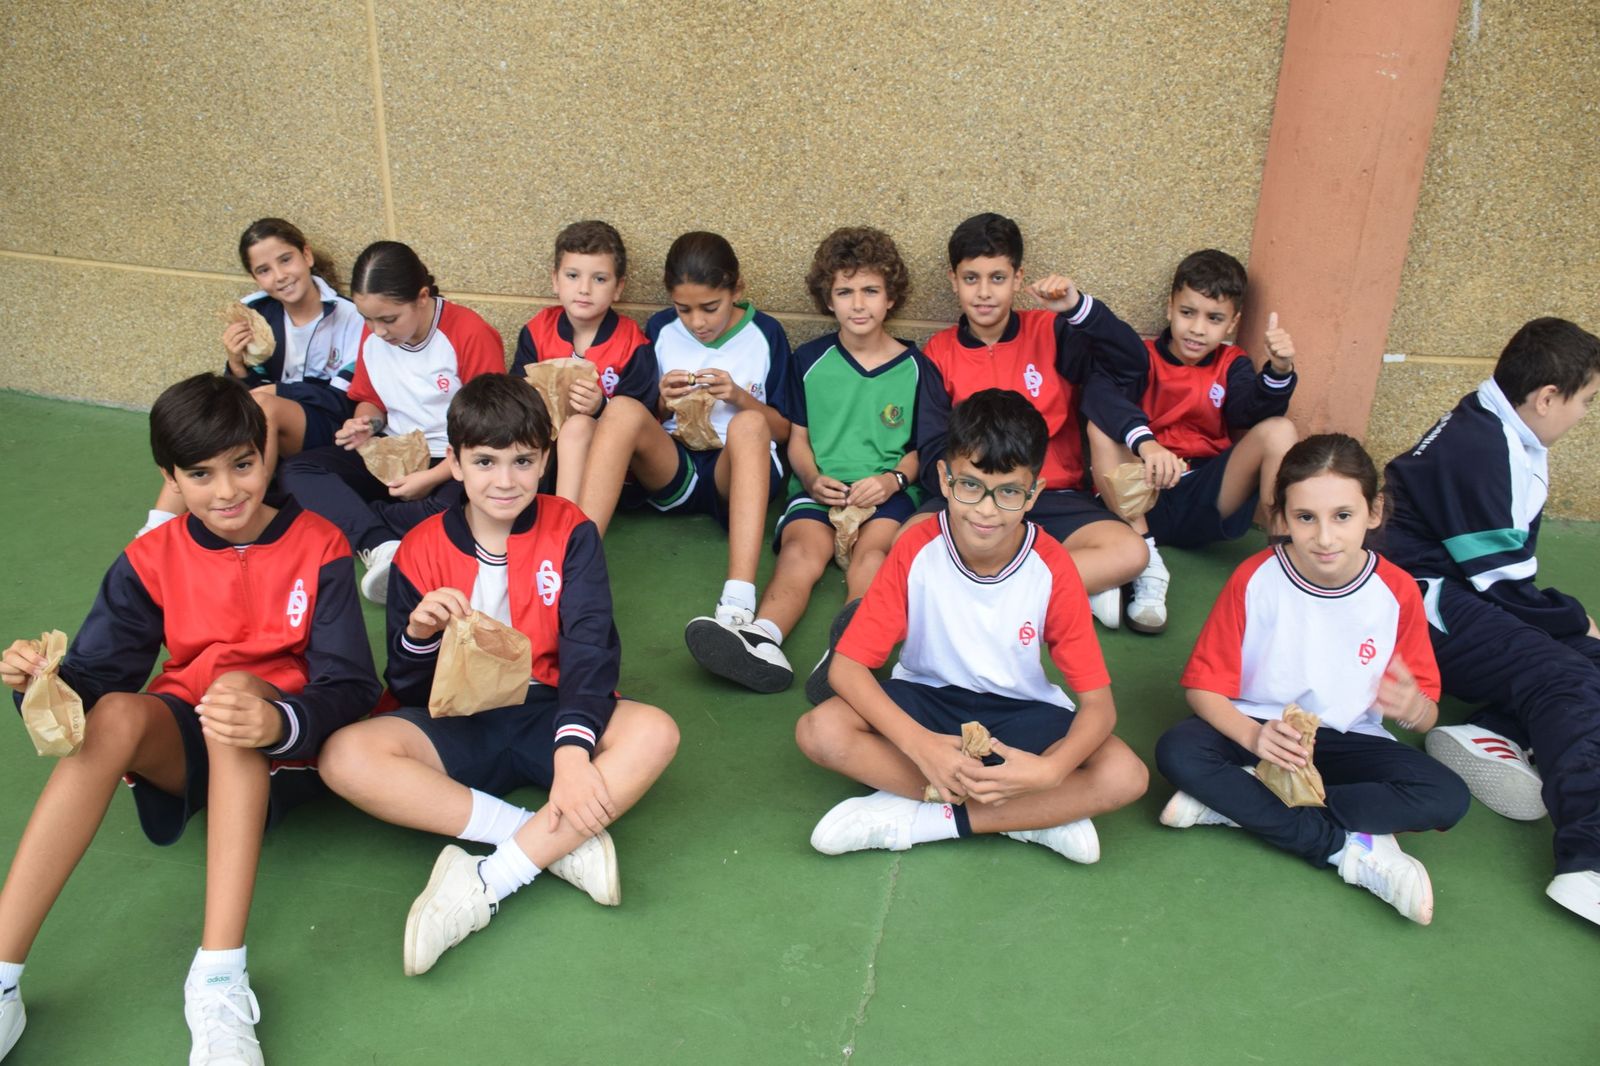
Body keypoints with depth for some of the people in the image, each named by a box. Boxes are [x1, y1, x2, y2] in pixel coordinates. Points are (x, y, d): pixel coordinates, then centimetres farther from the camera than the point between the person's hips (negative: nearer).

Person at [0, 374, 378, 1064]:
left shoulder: (319, 548, -5)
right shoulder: (151, 560, 4)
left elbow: (350, 685, -13)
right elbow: (97, 676, -3)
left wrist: (278, 721, -34)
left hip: (283, 751, -2)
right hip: (181, 746, 2)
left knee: (235, 682, -34)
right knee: (118, 712, -30)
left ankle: (220, 978, -40)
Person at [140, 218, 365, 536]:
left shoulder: (349, 316, -10)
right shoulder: (254, 311, 2)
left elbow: (345, 402, -9)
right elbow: (248, 390, 5)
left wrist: (277, 391, -13)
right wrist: (237, 364, -16)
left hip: (326, 431, -4)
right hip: (267, 427, 5)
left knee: (262, 406, -32)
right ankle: (157, 530, -28)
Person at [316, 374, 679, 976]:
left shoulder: (569, 532, -3)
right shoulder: (421, 551, -1)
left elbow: (589, 648, -14)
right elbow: (407, 693, 1)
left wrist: (573, 751, -31)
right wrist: (420, 634, -22)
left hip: (546, 713, -1)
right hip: (458, 728, 1)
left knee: (654, 733, -30)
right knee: (346, 756, -28)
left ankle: (486, 885, -31)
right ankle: (559, 843, -26)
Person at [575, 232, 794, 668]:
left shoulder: (766, 334, 4)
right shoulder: (661, 329, 9)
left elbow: (783, 431, 6)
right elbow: (644, 427, 15)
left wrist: (739, 396, -12)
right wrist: (663, 403, -8)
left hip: (738, 473, -2)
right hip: (673, 469, 2)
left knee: (748, 425, -37)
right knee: (622, 409, -28)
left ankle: (738, 609, -56)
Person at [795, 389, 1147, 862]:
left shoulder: (1053, 569, -17)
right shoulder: (915, 551, -18)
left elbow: (1098, 703, -15)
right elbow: (846, 665, -19)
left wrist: (1050, 769, -35)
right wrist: (920, 744, -34)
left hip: (1020, 713, 0)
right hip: (927, 699, 0)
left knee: (1126, 775, -26)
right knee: (819, 731, -28)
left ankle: (917, 819, -21)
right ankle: (1033, 816, -21)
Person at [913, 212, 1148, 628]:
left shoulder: (1050, 332, 4)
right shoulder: (939, 352, 6)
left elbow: (1133, 359, -9)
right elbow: (933, 454, 2)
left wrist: (1079, 308, -24)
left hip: (1055, 497, 0)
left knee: (1130, 552, -27)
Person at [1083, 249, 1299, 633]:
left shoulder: (1232, 364, 10)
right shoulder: (1143, 358, 0)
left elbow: (1251, 411, -12)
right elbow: (1099, 393, -23)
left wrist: (1278, 371, -32)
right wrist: (1144, 442, -40)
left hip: (1207, 502, 2)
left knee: (1278, 430, -16)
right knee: (1102, 428, -26)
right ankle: (1146, 563, -26)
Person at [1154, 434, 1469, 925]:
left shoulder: (1397, 591, -8)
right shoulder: (1254, 579, -12)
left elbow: (1426, 712, -3)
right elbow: (1204, 684, -9)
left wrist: (1413, 708, -29)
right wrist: (1253, 735, -30)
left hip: (1348, 742, 2)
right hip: (1257, 732, -1)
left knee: (1447, 797, -24)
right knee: (1178, 751, -30)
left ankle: (1238, 804, -24)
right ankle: (1349, 848, -24)